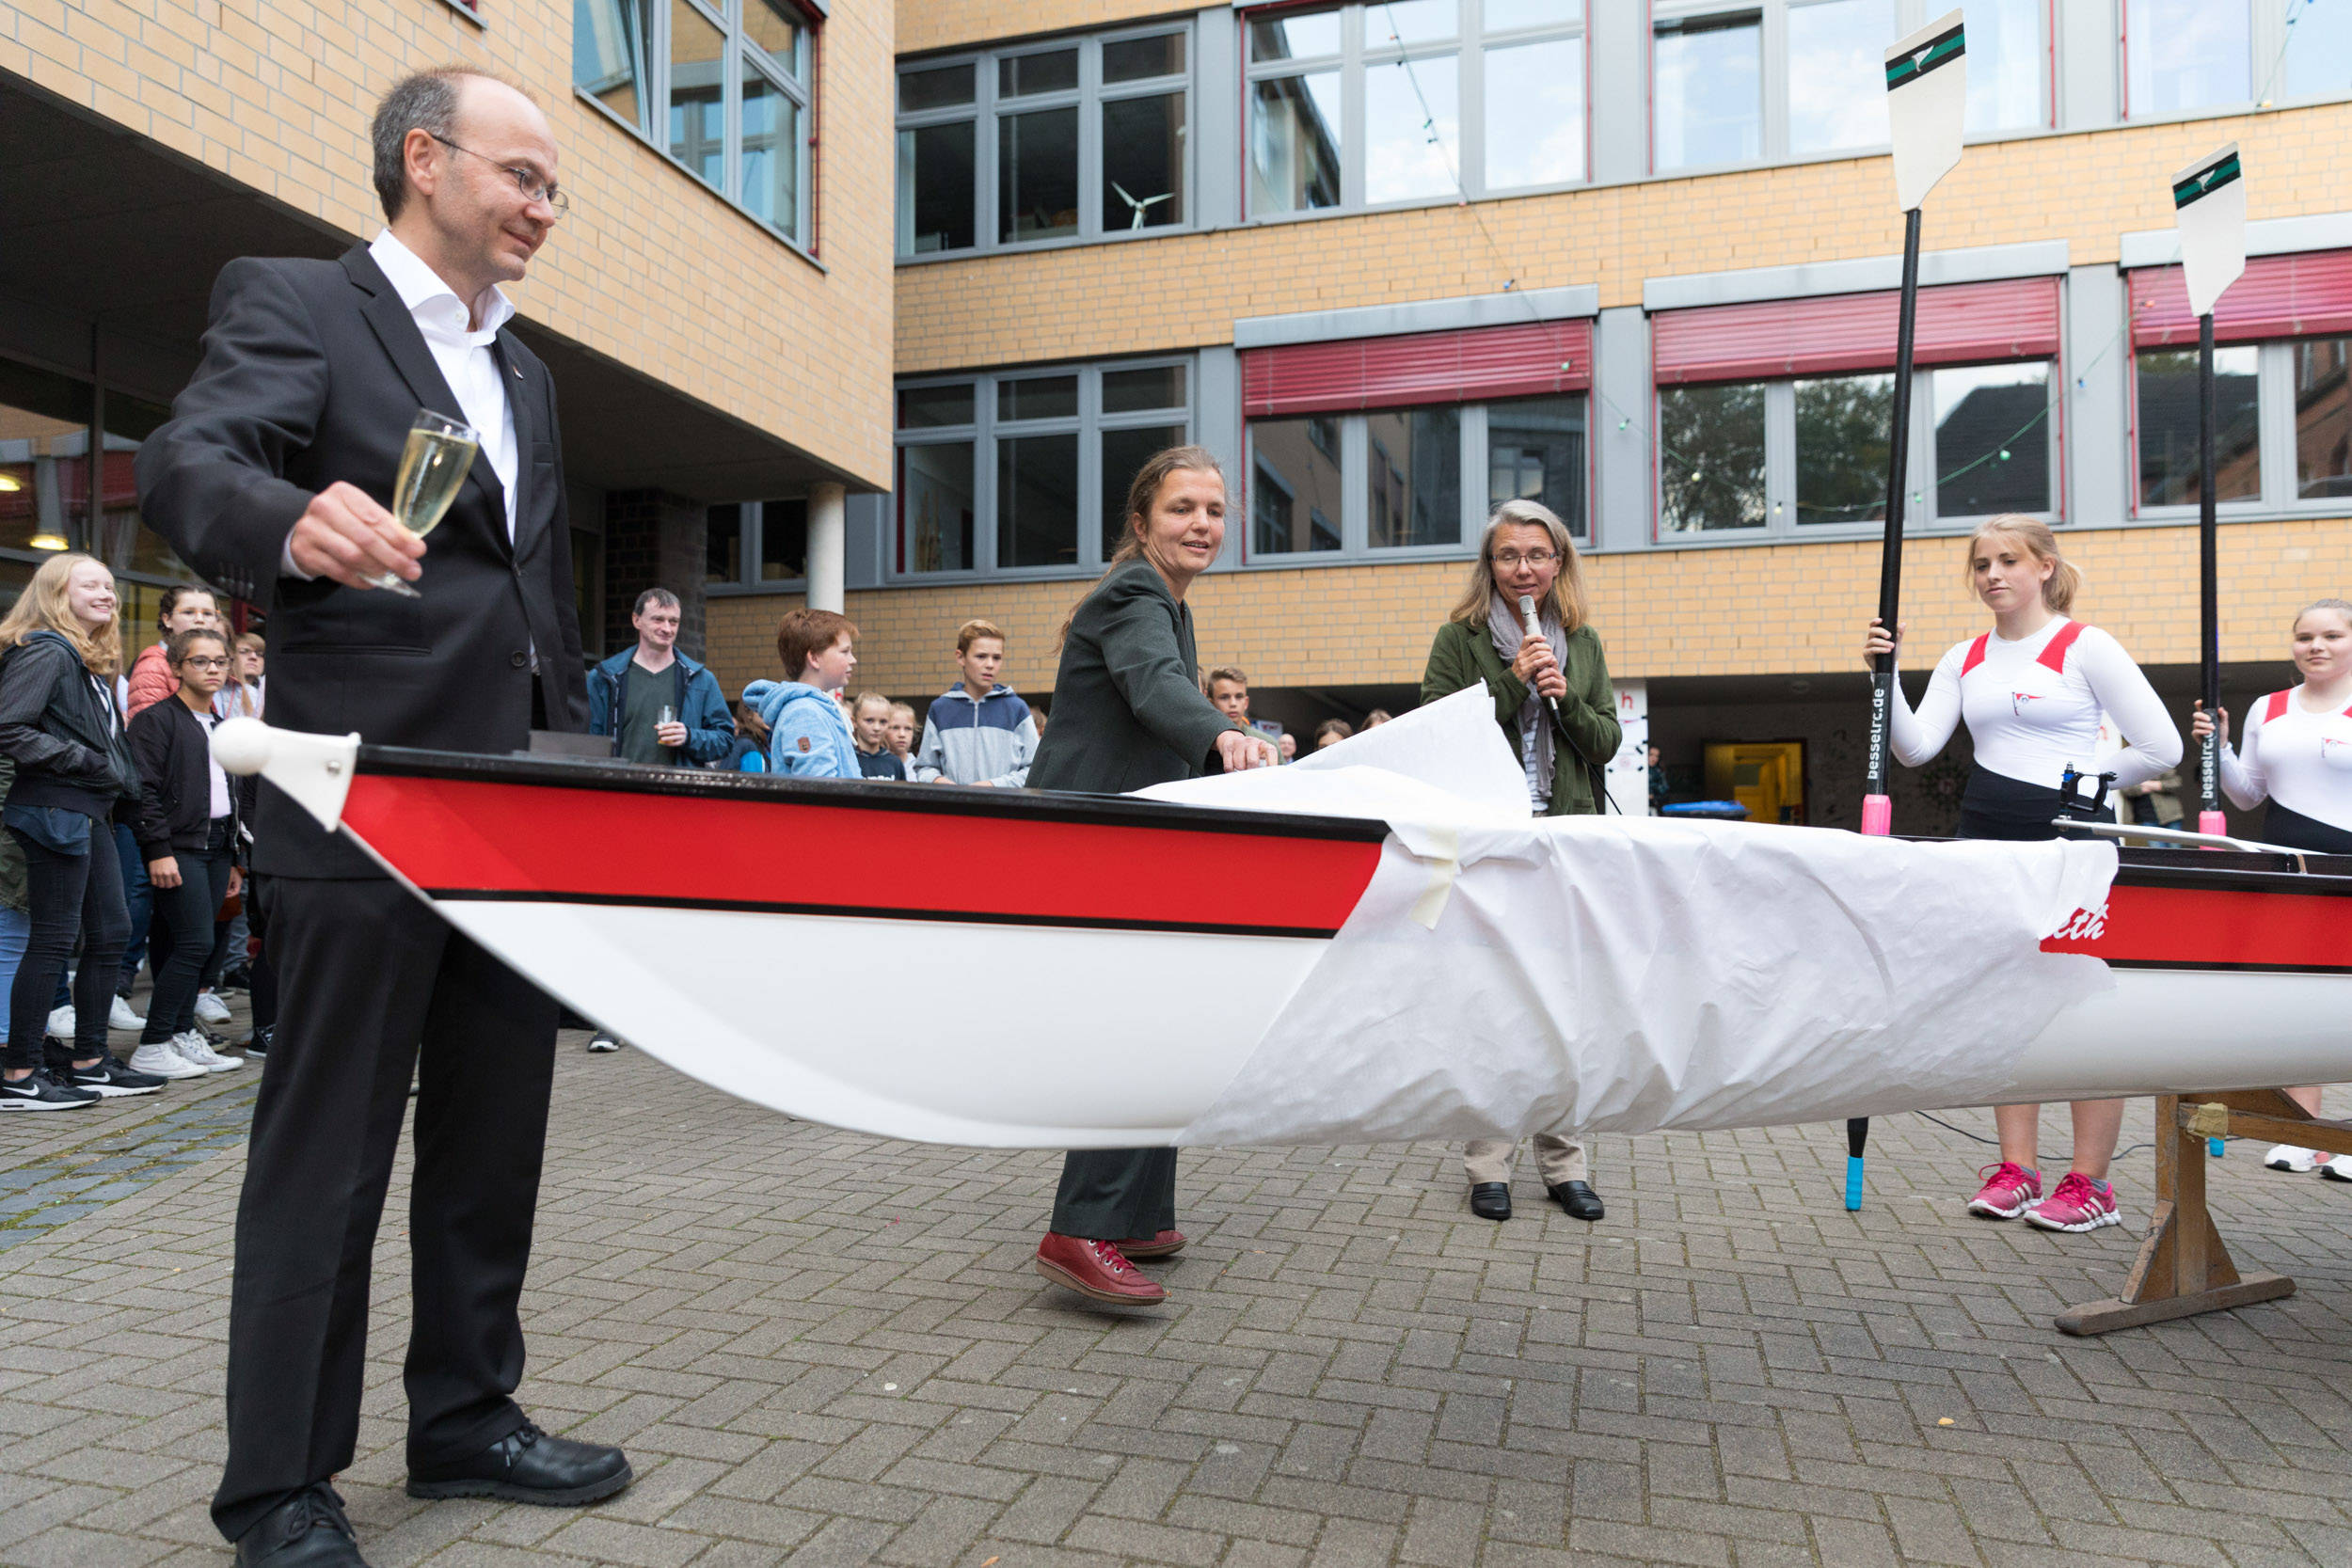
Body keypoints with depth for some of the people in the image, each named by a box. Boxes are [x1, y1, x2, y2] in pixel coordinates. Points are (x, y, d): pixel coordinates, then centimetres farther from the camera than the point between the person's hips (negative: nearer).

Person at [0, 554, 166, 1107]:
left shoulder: (89, 660, 19)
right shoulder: (45, 652, -10)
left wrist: (117, 776, 8)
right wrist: (89, 762, -18)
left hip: (89, 812, 10)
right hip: (54, 811, -10)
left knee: (111, 932, 12)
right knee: (55, 939, -6)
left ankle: (91, 1063, 20)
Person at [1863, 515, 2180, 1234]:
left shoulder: (2084, 647, -4)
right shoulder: (1964, 660, 11)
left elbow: (2161, 747, -6)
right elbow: (1917, 747, 2)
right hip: (1986, 840, 6)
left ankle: (2089, 1183, 7)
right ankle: (2016, 1171, 18)